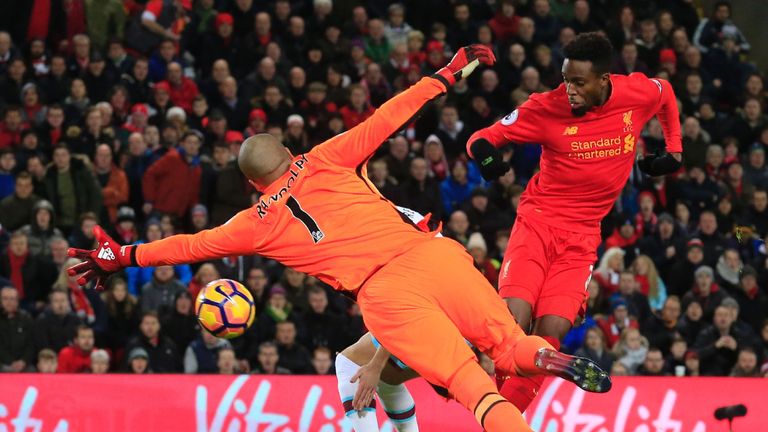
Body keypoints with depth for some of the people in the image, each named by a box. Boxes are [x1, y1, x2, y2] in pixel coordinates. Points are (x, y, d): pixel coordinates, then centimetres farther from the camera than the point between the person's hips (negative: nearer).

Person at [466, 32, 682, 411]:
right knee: (514, 320, -21)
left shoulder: (638, 93, -6)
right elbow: (484, 137, -8)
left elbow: (665, 93, 19)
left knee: (551, 330, -15)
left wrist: (674, 150, 15)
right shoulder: (547, 107, -13)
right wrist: (484, 152, -30)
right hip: (537, 221, -2)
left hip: (582, 234, 2)